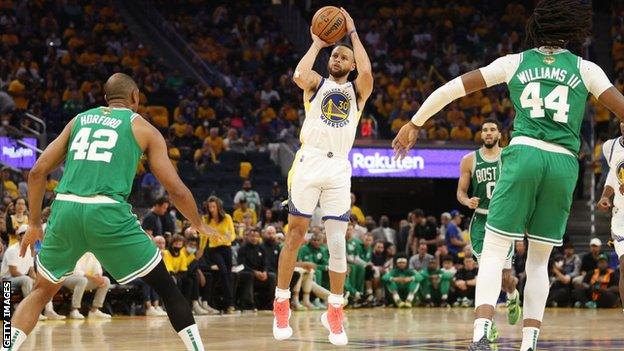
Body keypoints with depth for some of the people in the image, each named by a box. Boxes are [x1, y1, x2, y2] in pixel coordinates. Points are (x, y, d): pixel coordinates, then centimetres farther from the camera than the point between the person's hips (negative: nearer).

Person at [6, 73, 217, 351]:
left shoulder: (79, 120, 24)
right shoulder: (143, 128, 14)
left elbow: (38, 172, 18)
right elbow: (176, 190, 10)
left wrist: (34, 224, 27)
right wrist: (199, 226, 27)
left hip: (65, 209, 3)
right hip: (108, 214, -3)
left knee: (42, 291, 23)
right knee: (166, 288, 11)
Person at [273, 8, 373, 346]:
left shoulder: (357, 91, 14)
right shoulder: (317, 83, 12)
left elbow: (367, 72, -10)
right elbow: (299, 75, -13)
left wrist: (353, 33, -2)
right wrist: (316, 44, -1)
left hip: (339, 169, 1)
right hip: (309, 163, -1)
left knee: (337, 243, -2)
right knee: (295, 236, 1)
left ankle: (334, 312, 6)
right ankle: (281, 305, 9)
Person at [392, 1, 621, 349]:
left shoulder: (516, 62, 12)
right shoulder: (585, 69, 11)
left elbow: (453, 88, 12)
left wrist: (415, 123, 21)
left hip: (524, 154, -1)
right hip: (564, 163, 1)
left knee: (494, 252, 0)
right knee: (539, 261, 13)